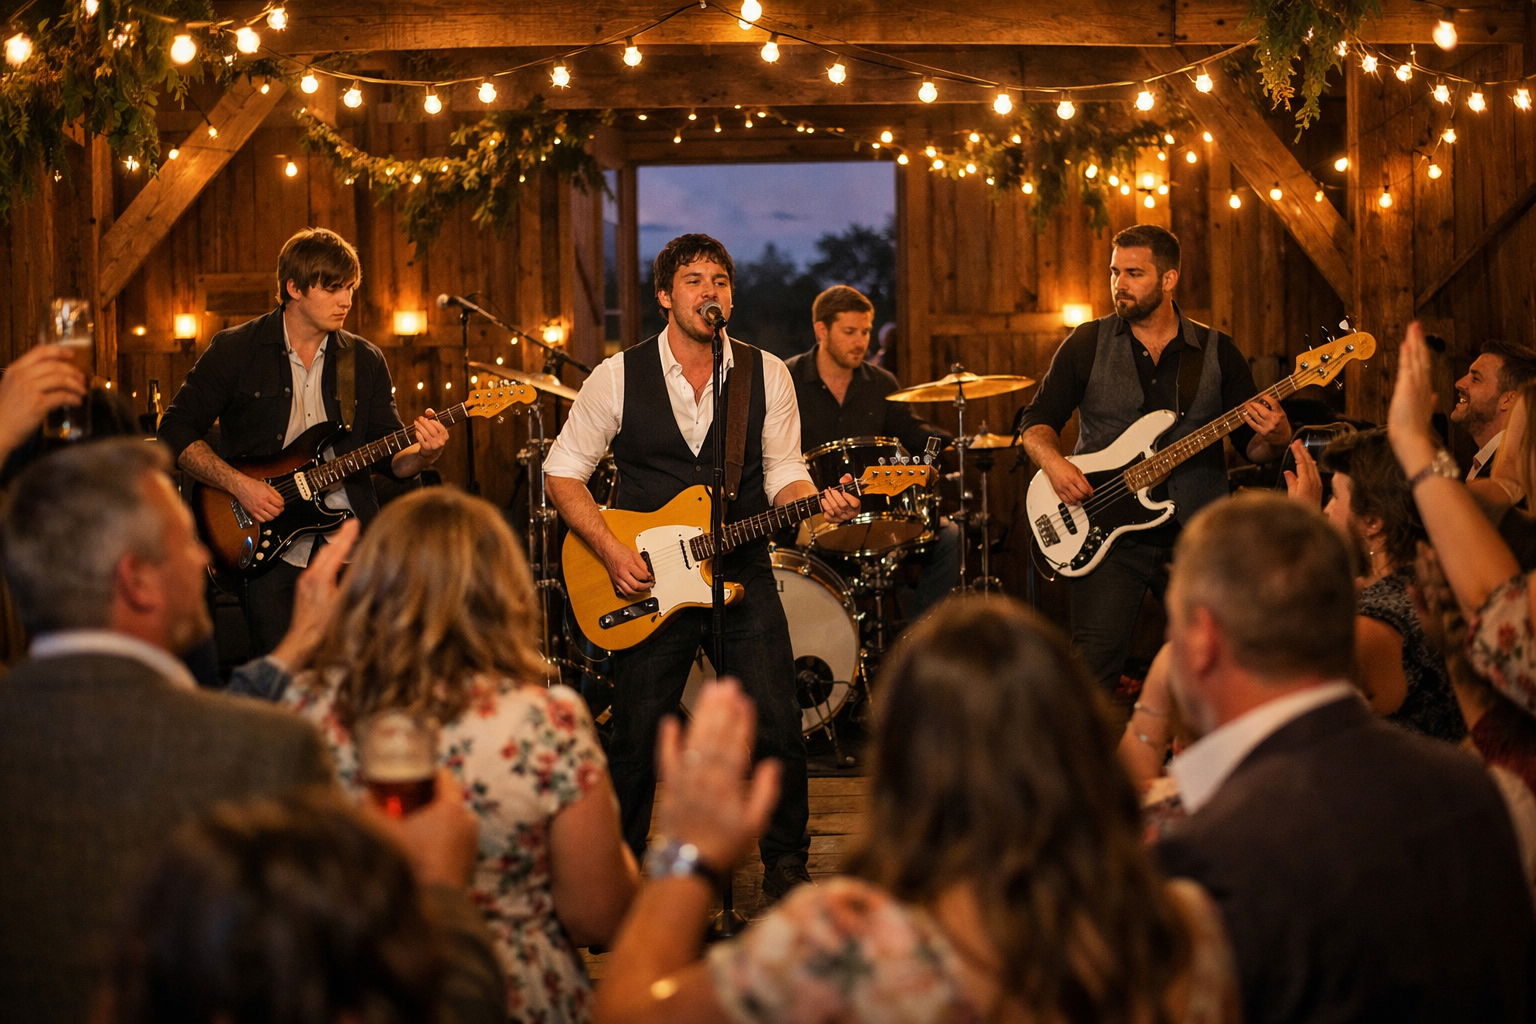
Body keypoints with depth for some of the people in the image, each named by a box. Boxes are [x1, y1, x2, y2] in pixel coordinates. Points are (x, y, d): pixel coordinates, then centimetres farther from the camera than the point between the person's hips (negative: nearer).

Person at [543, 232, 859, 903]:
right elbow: (563, 471, 2)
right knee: (636, 740, 2)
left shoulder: (766, 375, 2)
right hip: (647, 586, -1)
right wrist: (611, 550, -10)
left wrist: (817, 502, -16)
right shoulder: (619, 377, -3)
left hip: (743, 577, 1)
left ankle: (786, 864, 14)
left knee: (779, 732, -5)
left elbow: (783, 474, 7)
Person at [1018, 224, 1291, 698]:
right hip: (1108, 537, -1)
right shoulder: (1089, 344, 3)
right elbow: (1037, 420, 6)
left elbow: (1251, 446, 6)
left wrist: (1273, 437, -17)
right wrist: (1054, 463, -15)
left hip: (1196, 538, 1)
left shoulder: (1217, 352, 5)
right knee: (1095, 664, -11)